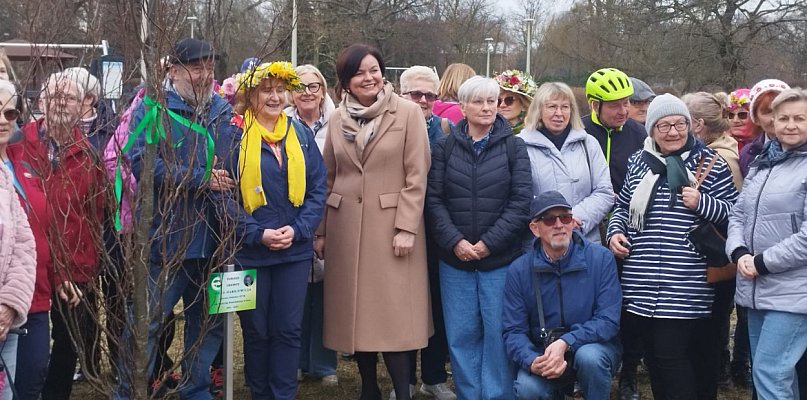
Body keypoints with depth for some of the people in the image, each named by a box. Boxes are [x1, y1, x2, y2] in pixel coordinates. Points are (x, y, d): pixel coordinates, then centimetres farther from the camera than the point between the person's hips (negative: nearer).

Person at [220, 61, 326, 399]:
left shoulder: (301, 135, 5)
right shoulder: (233, 137, -5)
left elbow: (317, 188, 4)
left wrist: (298, 229, -11)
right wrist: (258, 233, -16)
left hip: (295, 250, 3)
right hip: (249, 252, -2)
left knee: (289, 330, 6)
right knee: (256, 331, 9)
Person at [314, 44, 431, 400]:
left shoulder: (408, 113, -3)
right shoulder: (338, 119, 9)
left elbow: (416, 176, -6)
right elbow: (328, 179, 12)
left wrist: (406, 227, -13)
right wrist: (320, 231, 8)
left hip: (391, 224, -4)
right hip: (346, 226, 4)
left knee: (394, 315, -6)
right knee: (355, 313, 7)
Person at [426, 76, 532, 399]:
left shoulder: (514, 147, 4)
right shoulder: (445, 147, 6)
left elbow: (521, 201, -4)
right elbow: (434, 200, 1)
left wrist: (488, 243, -12)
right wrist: (455, 241, -12)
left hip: (501, 259, -1)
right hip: (454, 259, 1)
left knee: (498, 333, 1)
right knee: (461, 335, 6)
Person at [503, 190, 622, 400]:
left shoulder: (600, 258, -11)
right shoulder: (519, 271, -6)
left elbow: (608, 320, -15)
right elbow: (514, 331, -6)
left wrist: (565, 343, -29)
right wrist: (532, 361, -28)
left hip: (595, 345, -1)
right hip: (543, 352, 1)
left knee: (589, 357, -36)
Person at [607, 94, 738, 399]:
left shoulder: (708, 163, -1)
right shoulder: (638, 162, 11)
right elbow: (623, 206, 24)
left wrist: (701, 203, -15)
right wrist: (615, 232, 6)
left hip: (686, 288, -5)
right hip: (642, 286, 5)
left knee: (672, 357, -8)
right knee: (654, 355, 14)